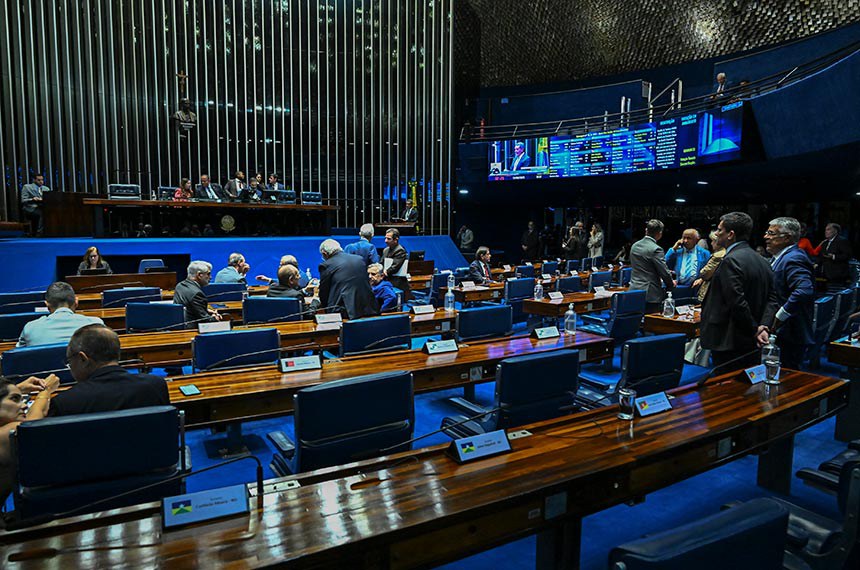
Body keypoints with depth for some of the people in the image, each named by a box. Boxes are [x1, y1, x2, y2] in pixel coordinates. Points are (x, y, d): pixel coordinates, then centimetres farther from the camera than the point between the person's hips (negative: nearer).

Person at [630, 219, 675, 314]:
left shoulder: (634, 246, 9)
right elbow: (664, 272, -11)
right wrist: (671, 284, 11)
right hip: (650, 294, -7)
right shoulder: (656, 249, -14)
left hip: (634, 290, 7)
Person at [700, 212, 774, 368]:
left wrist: (754, 330, -11)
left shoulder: (731, 261, -16)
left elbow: (737, 302, -22)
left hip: (729, 344, -9)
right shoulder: (762, 260, 12)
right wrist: (762, 327, 6)